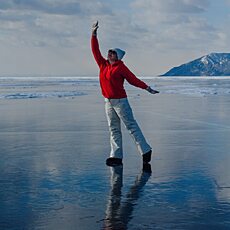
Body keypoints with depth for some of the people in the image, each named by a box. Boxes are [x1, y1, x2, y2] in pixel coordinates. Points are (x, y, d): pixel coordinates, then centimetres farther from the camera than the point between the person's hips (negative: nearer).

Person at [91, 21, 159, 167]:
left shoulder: (121, 67, -7)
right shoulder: (103, 64, 9)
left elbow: (133, 79, -6)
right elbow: (95, 51, 10)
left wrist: (147, 88, -11)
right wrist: (94, 35, 6)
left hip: (120, 101, -6)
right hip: (108, 102, 7)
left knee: (131, 126, -4)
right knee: (114, 129, 7)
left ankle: (146, 150, 2)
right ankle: (116, 157, 9)